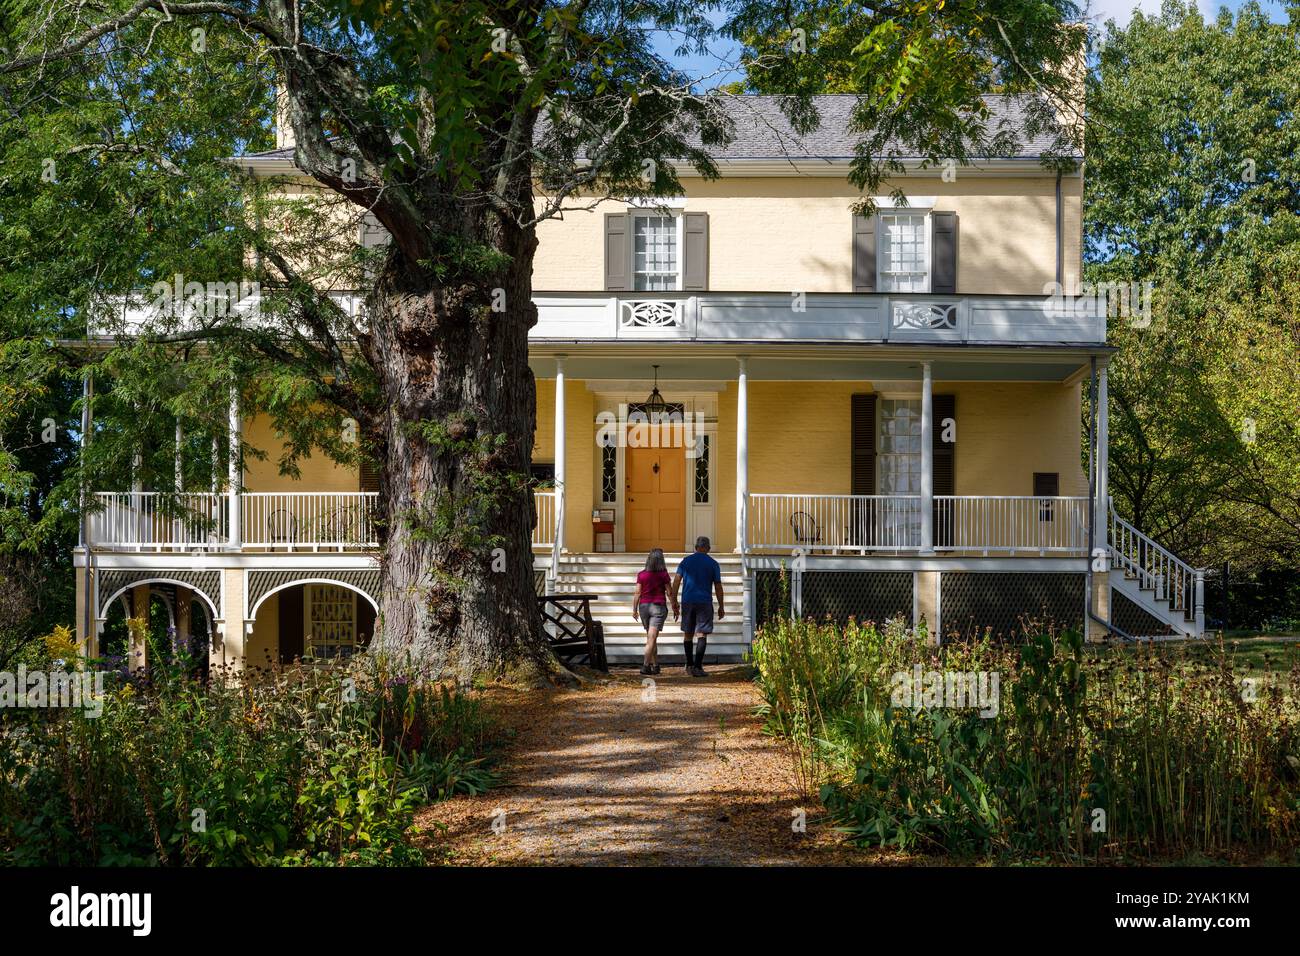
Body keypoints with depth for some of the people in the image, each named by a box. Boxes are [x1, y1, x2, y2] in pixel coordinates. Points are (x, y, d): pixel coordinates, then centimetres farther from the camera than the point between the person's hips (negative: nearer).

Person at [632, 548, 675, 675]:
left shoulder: (641, 575, -1)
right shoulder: (663, 575, -6)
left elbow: (637, 593, -2)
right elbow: (670, 593, -4)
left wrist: (634, 609, 5)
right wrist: (675, 608, 5)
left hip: (644, 606, 3)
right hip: (658, 607, -3)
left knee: (651, 637, 16)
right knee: (652, 638, -7)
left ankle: (655, 665, 19)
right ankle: (646, 665, -16)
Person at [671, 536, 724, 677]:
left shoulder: (686, 561, 6)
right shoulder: (713, 564, 2)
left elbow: (676, 581, 0)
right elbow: (718, 587, 3)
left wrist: (674, 602, 4)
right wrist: (721, 607, 10)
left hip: (687, 602, 2)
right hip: (705, 602, -2)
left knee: (687, 633, 15)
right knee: (701, 634, -2)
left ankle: (689, 665, 21)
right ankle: (697, 667, -10)